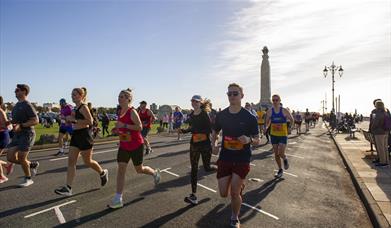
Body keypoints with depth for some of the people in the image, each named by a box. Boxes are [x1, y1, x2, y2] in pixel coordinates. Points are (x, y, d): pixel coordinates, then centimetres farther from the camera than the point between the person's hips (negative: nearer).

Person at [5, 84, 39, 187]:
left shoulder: (27, 105, -12)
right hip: (17, 135, 9)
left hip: (27, 134, -9)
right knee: (10, 157, 2)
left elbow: (35, 121, -20)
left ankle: (28, 179, 13)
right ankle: (32, 164, 21)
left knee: (21, 158, -5)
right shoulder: (17, 105, 16)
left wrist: (21, 125, -25)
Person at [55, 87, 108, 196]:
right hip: (76, 135, 9)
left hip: (84, 136, -9)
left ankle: (103, 173, 30)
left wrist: (74, 120, -23)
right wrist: (70, 119, 8)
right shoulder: (75, 108, 14)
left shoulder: (83, 107, -12)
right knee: (71, 161, 2)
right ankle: (68, 188, 5)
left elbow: (90, 121, -22)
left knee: (87, 162, 5)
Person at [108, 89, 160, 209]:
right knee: (120, 169, 1)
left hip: (136, 145, -7)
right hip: (124, 145, 7)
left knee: (139, 169, 10)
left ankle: (155, 173, 42)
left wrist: (124, 125, -26)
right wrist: (117, 129, 4)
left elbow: (140, 127, -24)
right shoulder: (120, 111, 7)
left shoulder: (132, 111, -17)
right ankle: (118, 199, 8)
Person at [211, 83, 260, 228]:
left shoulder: (249, 117, -9)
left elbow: (257, 141, -4)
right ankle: (239, 185, 43)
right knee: (223, 194, 8)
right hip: (224, 158, 3)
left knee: (234, 193, -1)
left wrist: (249, 140, -26)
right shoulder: (221, 115, -1)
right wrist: (213, 145, -3)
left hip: (242, 160, -3)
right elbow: (215, 132, 15)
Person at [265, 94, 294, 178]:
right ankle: (280, 170, 28)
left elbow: (292, 121, 0)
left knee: (281, 153, -13)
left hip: (283, 135, -3)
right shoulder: (270, 112, -1)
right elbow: (267, 124, 7)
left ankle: (285, 160, 24)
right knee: (276, 154, 9)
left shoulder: (284, 111, -7)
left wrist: (288, 117, -11)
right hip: (274, 135, 3)